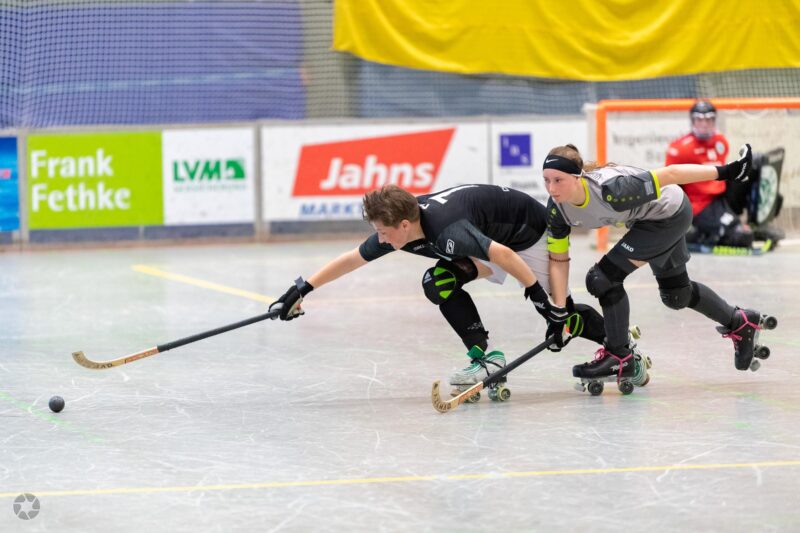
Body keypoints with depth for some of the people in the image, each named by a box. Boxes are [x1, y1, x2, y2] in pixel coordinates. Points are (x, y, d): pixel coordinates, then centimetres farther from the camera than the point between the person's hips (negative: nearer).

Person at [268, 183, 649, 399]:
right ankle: (484, 356, -9)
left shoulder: (446, 228, -39)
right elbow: (353, 259, -4)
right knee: (440, 280, -13)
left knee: (562, 317, -6)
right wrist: (303, 289, -6)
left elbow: (503, 255, -39)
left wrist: (539, 295, -34)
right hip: (494, 234, 8)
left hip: (530, 232, -8)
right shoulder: (395, 229, -14)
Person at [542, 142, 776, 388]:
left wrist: (726, 172, -28)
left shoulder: (610, 190, -41)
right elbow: (559, 261, -11)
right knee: (675, 295, 24)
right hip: (645, 219, 7)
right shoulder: (557, 208, -21)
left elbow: (669, 174, -32)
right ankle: (741, 323, 45)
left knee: (604, 278, -17)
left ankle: (619, 358, 1)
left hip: (670, 213, -7)